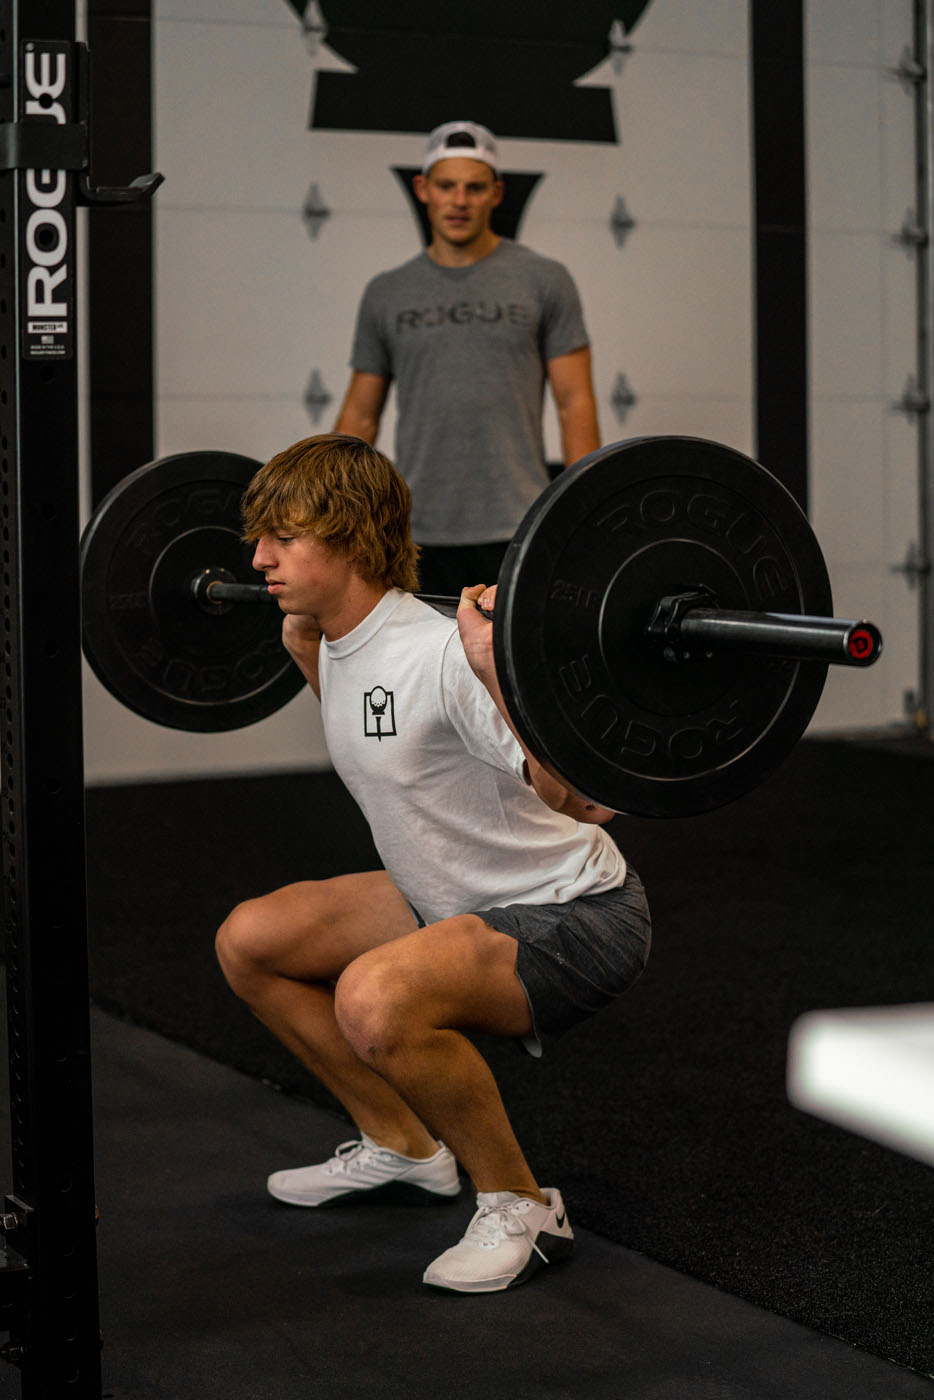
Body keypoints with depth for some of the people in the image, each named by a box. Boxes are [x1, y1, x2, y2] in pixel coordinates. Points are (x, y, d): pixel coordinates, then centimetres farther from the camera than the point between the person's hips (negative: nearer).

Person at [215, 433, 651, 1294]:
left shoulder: (441, 654, -27)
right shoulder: (344, 648, 1)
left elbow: (582, 799, -34)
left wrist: (501, 671, -41)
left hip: (576, 914, -10)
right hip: (458, 901, 10)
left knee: (377, 997, -35)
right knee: (250, 941, 11)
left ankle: (520, 1207, -11)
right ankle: (404, 1147, 23)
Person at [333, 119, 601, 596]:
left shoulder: (542, 281, 3)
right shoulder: (387, 294, 11)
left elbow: (575, 405, 0)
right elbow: (360, 415, 13)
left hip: (514, 533, -3)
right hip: (416, 536, 3)